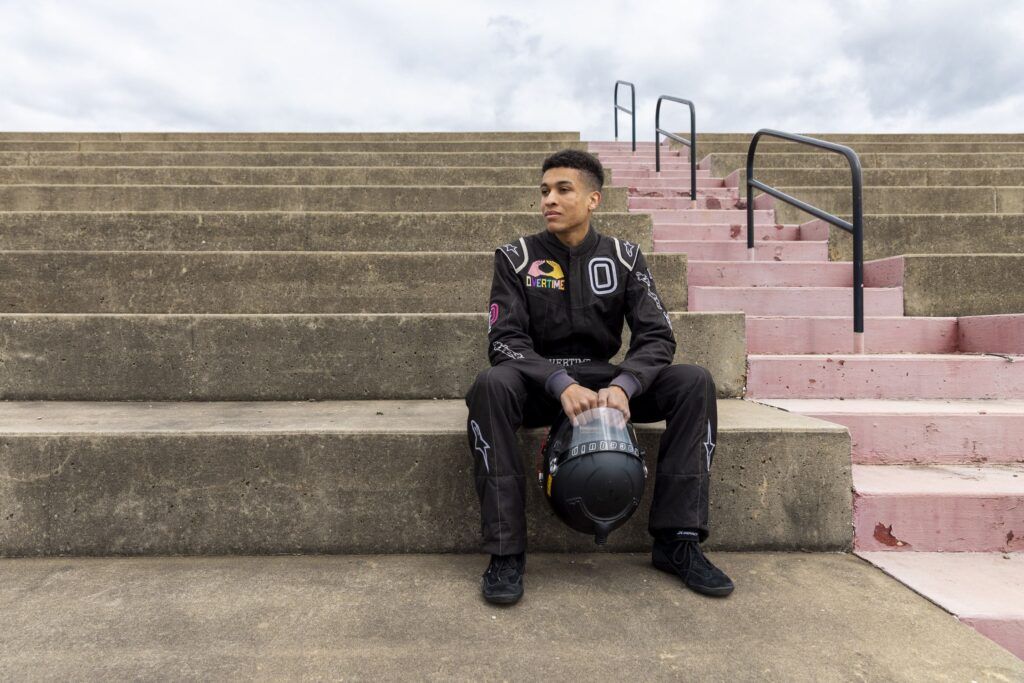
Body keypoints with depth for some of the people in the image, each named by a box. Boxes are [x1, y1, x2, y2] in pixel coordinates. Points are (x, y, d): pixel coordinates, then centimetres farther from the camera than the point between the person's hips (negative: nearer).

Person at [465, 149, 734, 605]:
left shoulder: (624, 257, 4)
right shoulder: (516, 258, -1)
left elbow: (657, 336, -4)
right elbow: (504, 340, -11)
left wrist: (623, 385, -25)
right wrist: (561, 384, -29)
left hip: (604, 381, 2)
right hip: (537, 384, -2)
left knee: (695, 383, -20)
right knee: (490, 386, -35)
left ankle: (678, 541, -14)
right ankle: (505, 552, -27)